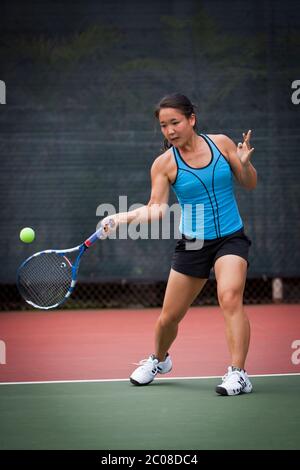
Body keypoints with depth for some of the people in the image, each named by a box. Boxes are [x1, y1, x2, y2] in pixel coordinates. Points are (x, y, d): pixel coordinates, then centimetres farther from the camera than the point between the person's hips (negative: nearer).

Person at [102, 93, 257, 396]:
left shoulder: (221, 143, -2)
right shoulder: (164, 164, -5)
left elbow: (250, 184, 7)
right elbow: (156, 209, -10)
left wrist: (244, 163, -14)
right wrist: (125, 217, -26)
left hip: (231, 238, -1)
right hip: (192, 244, 1)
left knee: (230, 298, -27)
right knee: (169, 317, 7)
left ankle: (238, 375, -23)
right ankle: (159, 360, 39)